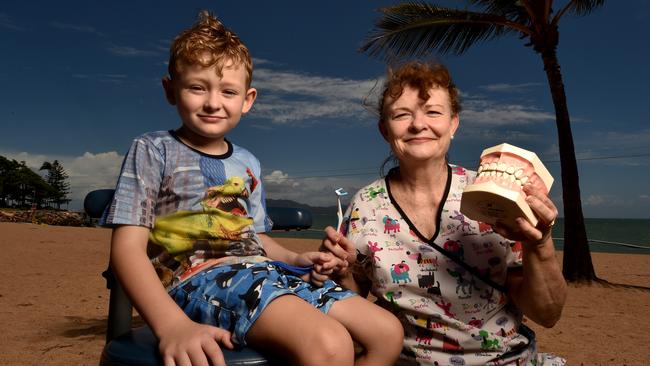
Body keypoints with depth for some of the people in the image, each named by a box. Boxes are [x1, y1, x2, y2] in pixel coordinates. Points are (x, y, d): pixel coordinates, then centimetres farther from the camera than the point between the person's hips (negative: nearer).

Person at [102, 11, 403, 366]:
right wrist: (172, 326, -25)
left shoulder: (248, 164, 19)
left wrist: (297, 260, 5)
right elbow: (128, 248, -9)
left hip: (264, 271, 7)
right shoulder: (153, 150, 0)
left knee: (387, 332, -2)